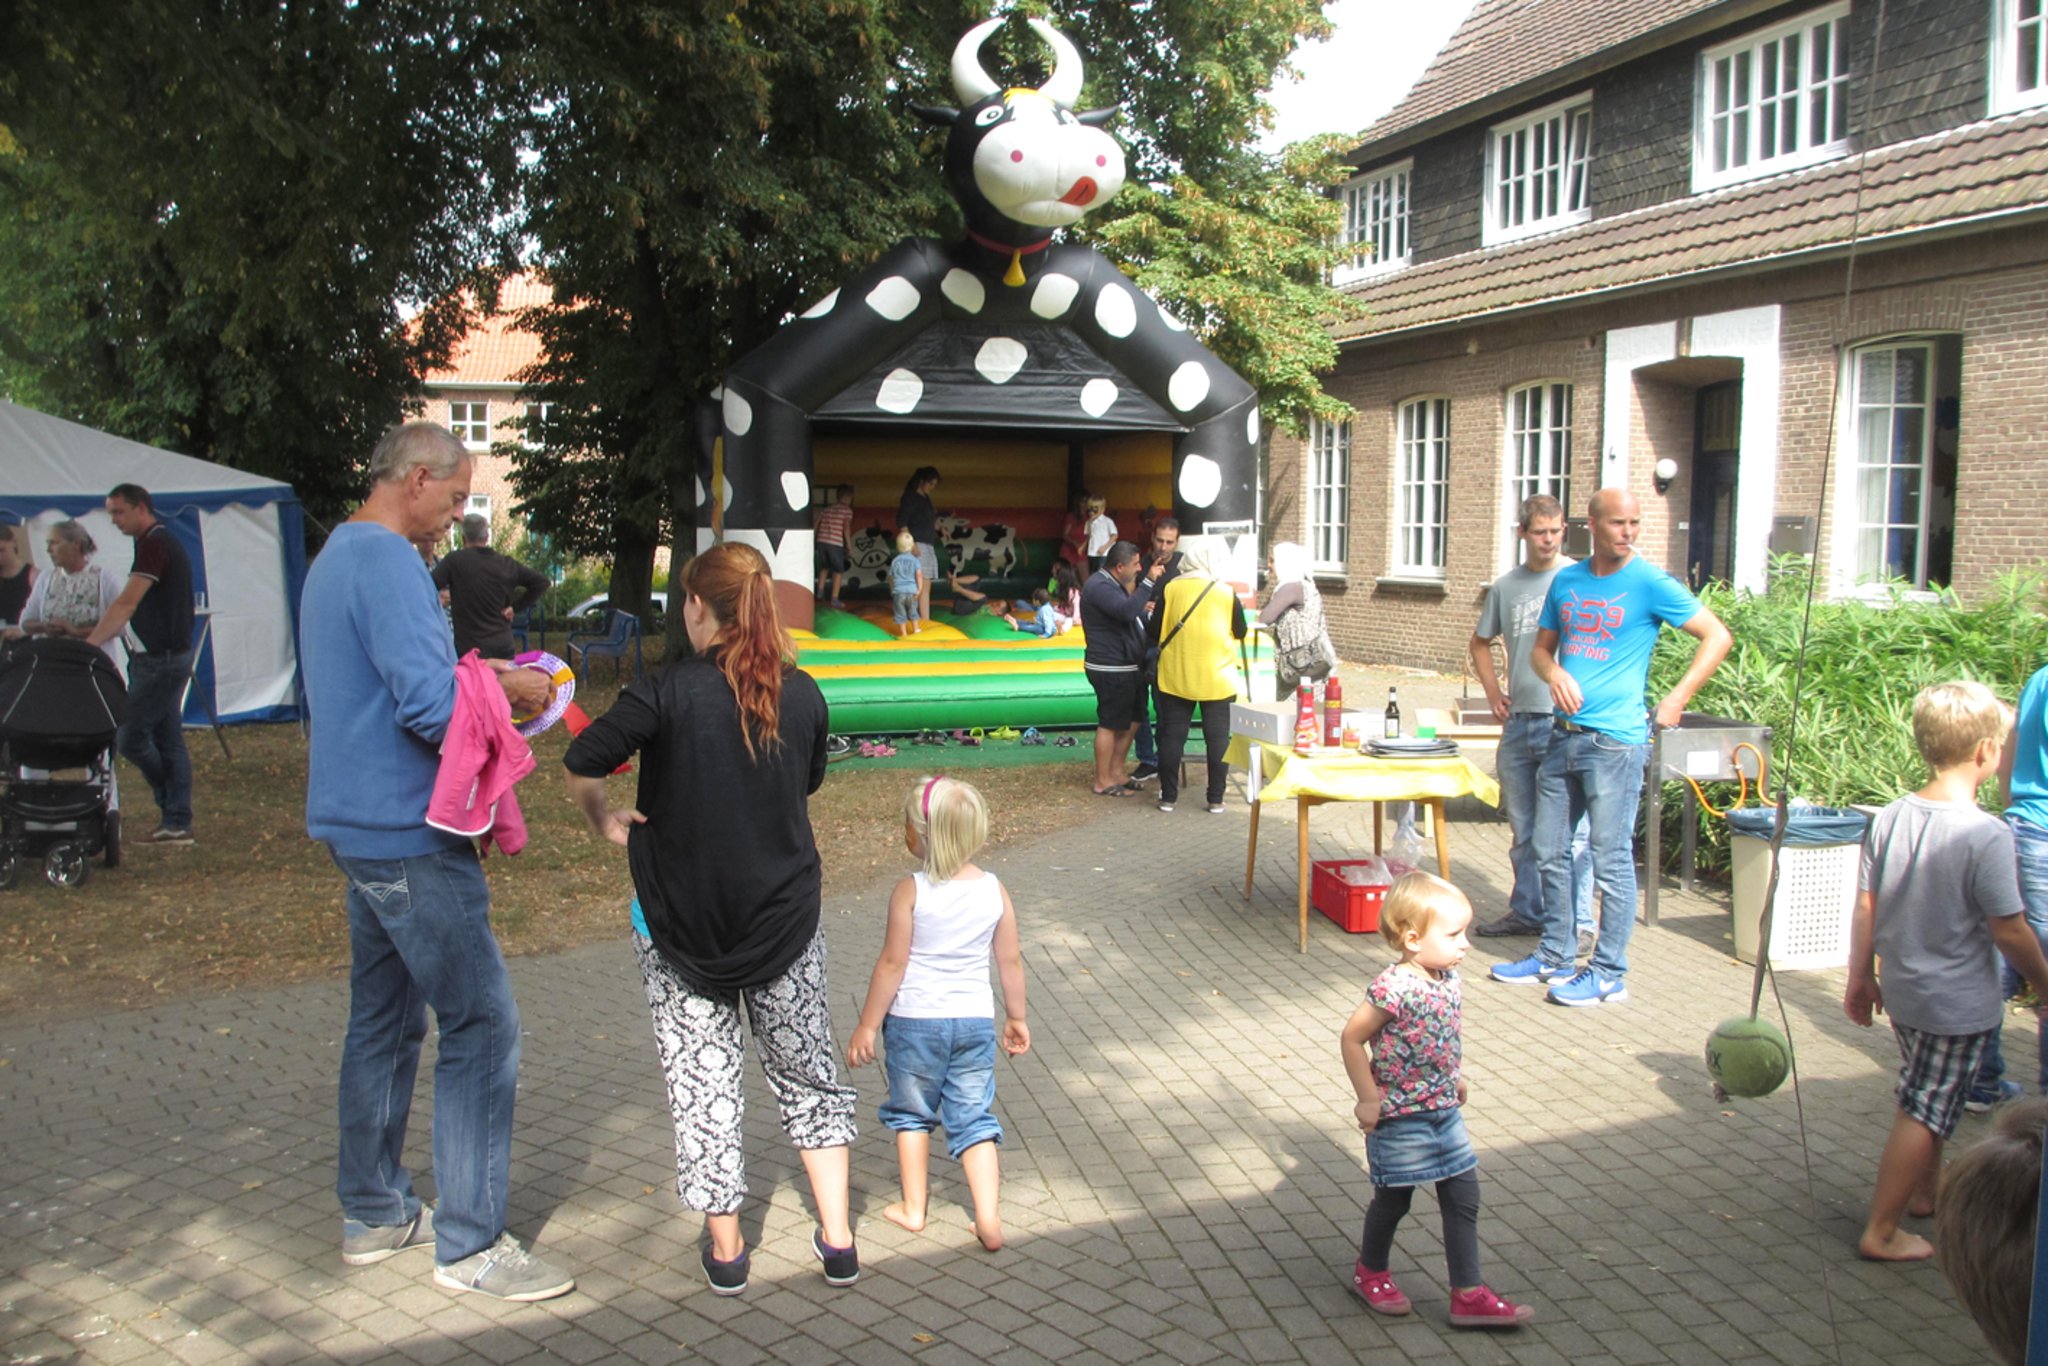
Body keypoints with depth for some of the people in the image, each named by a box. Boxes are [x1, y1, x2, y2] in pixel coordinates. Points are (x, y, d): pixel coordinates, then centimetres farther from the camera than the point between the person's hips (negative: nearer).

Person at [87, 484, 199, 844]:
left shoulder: (154, 544, -14)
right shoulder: (164, 541, 18)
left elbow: (126, 603, -22)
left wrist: (90, 644, -24)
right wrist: (94, 637, 17)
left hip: (159, 661, -10)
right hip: (168, 656, 10)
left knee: (130, 737, -5)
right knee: (168, 740, 8)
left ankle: (175, 818, 10)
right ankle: (177, 822, 10)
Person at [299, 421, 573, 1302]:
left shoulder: (334, 559, 16)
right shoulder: (388, 561, -17)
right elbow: (430, 706, -26)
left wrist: (472, 678, 14)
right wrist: (510, 691, -9)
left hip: (357, 826, 11)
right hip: (409, 834, -11)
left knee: (384, 1021, 17)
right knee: (481, 1028, -5)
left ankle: (372, 1212, 28)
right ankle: (469, 1246, 3)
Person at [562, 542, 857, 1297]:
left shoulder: (670, 692, -15)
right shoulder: (803, 695, -4)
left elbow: (580, 766, -19)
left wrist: (607, 824, -1)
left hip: (680, 921, -3)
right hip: (785, 915, 3)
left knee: (703, 1082, 11)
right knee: (807, 1074, 17)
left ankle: (726, 1249, 20)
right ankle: (837, 1240, 19)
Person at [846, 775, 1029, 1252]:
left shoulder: (910, 891, -15)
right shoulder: (994, 890, -4)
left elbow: (892, 963, -12)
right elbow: (1011, 962, 3)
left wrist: (868, 1025, -3)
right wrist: (1016, 1017, 16)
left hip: (914, 1020, -3)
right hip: (975, 1020, 3)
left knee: (911, 1113, 18)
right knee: (974, 1120, 11)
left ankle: (913, 1209, 26)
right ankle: (989, 1220, 5)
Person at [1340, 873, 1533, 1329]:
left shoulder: (1447, 979, -2)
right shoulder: (1393, 989, -27)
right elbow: (1352, 1038, -20)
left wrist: (1454, 1080, 15)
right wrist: (1369, 1100, -16)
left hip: (1445, 1111, 7)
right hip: (1400, 1116, -7)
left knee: (1464, 1197, 8)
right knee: (1393, 1199, 11)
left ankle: (1469, 1294, 17)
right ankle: (1370, 1272, 35)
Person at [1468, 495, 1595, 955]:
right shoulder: (1506, 586, 12)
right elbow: (1481, 642, 25)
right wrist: (1493, 693, 13)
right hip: (1518, 722, 5)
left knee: (1570, 831, -3)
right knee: (1523, 828, 15)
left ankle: (1579, 923, 4)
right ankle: (1527, 911, 27)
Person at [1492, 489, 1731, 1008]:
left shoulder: (1650, 584, -6)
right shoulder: (1566, 582, 10)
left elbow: (1717, 637, -4)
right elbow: (1541, 648, 17)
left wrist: (1676, 700, -10)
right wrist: (1554, 673, -5)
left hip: (1615, 741, -6)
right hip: (1563, 734, 6)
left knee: (1610, 860, -1)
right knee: (1550, 852, 13)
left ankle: (1609, 974, 9)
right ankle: (1555, 956, 26)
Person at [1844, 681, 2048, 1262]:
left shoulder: (1889, 819, -4)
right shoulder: (1987, 835, -22)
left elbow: (1865, 911, 1)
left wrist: (1861, 979, 11)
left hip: (1901, 990, 6)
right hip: (1958, 1003, -6)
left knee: (1926, 1099, 25)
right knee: (1922, 1113, 3)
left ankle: (1926, 1191, 43)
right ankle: (1880, 1232, 9)